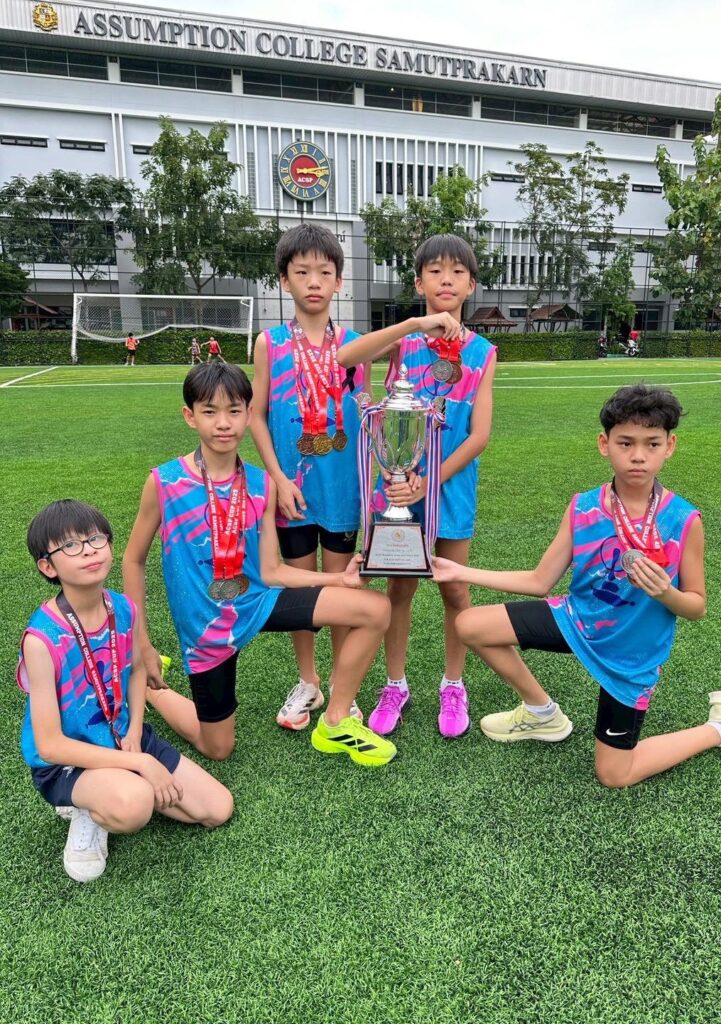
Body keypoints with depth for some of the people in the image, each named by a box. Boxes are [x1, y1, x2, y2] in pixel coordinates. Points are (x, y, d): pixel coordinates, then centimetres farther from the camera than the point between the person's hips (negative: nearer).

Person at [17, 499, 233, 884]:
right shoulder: (42, 638, -27)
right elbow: (49, 745, -24)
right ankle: (90, 811, -3)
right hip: (64, 762, -6)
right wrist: (140, 763, -26)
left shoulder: (123, 608, -10)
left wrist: (134, 731, -6)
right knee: (133, 803, -38)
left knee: (219, 809, 3)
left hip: (123, 738, 6)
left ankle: (119, 788, 15)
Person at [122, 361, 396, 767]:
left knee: (376, 609, -12)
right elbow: (133, 560, -3)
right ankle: (146, 683, 38)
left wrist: (339, 578, -14)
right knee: (218, 749, 12)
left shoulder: (262, 485, -6)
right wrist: (142, 644, -1)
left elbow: (271, 572, -4)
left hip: (257, 601, 3)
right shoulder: (165, 482, -15)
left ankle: (335, 723, 6)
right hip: (206, 624, -3)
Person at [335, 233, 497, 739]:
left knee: (454, 589, 10)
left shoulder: (481, 351, -1)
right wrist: (416, 324, -29)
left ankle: (454, 686, 30)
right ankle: (396, 686, 27)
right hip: (402, 481, 0)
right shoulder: (404, 339, -2)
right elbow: (344, 356, -23)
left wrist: (431, 482, -16)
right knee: (400, 587, 10)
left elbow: (480, 435, -7)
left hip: (452, 485, 0)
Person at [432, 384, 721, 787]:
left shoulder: (684, 520, -21)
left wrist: (665, 593, -33)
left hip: (631, 654, -3)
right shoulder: (582, 509, -13)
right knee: (471, 626, -6)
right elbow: (539, 582, -6)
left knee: (614, 775, 3)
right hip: (576, 619, 4)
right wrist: (461, 572, -9)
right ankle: (544, 715, 18)